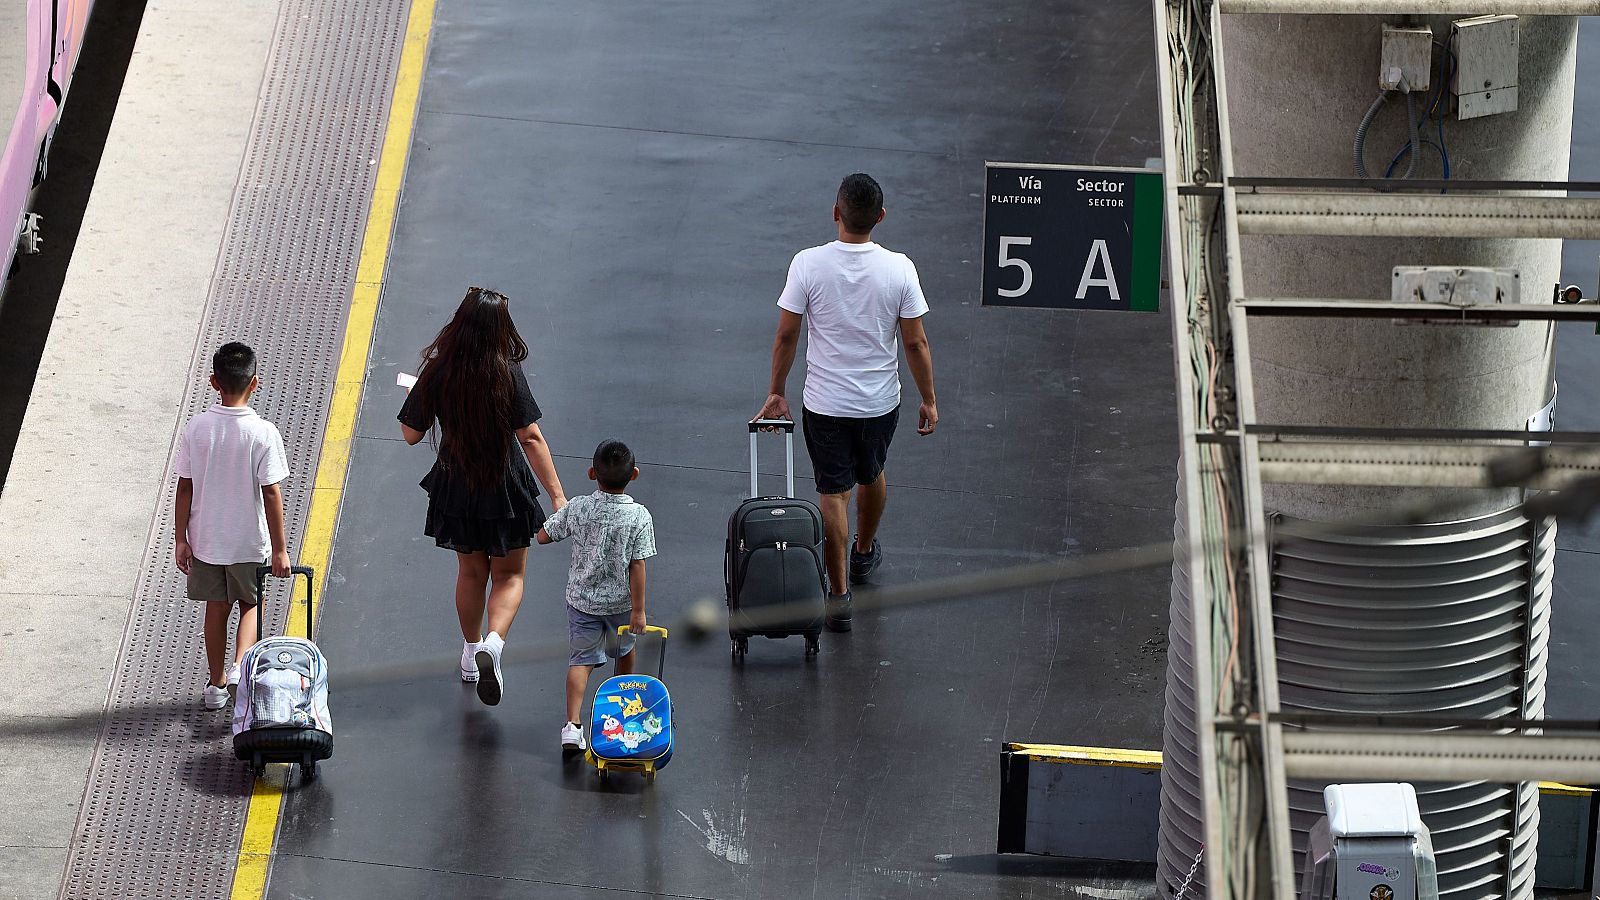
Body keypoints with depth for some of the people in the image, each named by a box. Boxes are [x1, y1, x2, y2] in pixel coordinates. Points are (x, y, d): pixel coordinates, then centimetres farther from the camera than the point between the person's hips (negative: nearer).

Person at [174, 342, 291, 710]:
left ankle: (217, 683, 27)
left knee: (216, 607, 18)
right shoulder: (263, 433, -17)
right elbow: (271, 493, -15)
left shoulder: (195, 429, -10)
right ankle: (240, 666, -5)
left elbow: (184, 488, -5)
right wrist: (280, 549, -8)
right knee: (250, 605, 17)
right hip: (250, 541, -2)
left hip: (206, 540, 2)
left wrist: (180, 539, 4)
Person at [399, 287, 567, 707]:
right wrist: (557, 496, -16)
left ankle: (471, 654, 38)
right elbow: (531, 439, -20)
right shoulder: (507, 374, -19)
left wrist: (417, 394, 14)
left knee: (471, 571, 24)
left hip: (456, 488, 3)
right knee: (509, 575, 13)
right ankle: (493, 643, -13)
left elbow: (411, 433, -5)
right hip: (505, 489, -3)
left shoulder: (437, 372, -13)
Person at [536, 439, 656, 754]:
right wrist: (639, 610, -11)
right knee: (624, 651, 26)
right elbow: (637, 566, -17)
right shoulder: (639, 516, -18)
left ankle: (572, 724, -15)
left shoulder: (577, 509, -13)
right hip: (621, 600, 0)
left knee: (582, 659, 3)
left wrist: (562, 514, 16)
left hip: (581, 598, 0)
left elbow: (543, 536, -2)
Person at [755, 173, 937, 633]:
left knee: (833, 492, 7)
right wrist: (928, 399, 4)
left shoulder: (808, 265, -17)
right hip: (881, 401, 2)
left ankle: (838, 595, 5)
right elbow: (915, 342, -9)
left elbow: (786, 337, -9)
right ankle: (865, 552, 51)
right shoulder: (899, 268, -15)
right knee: (871, 475, 27)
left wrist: (776, 393, 5)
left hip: (824, 404, -2)